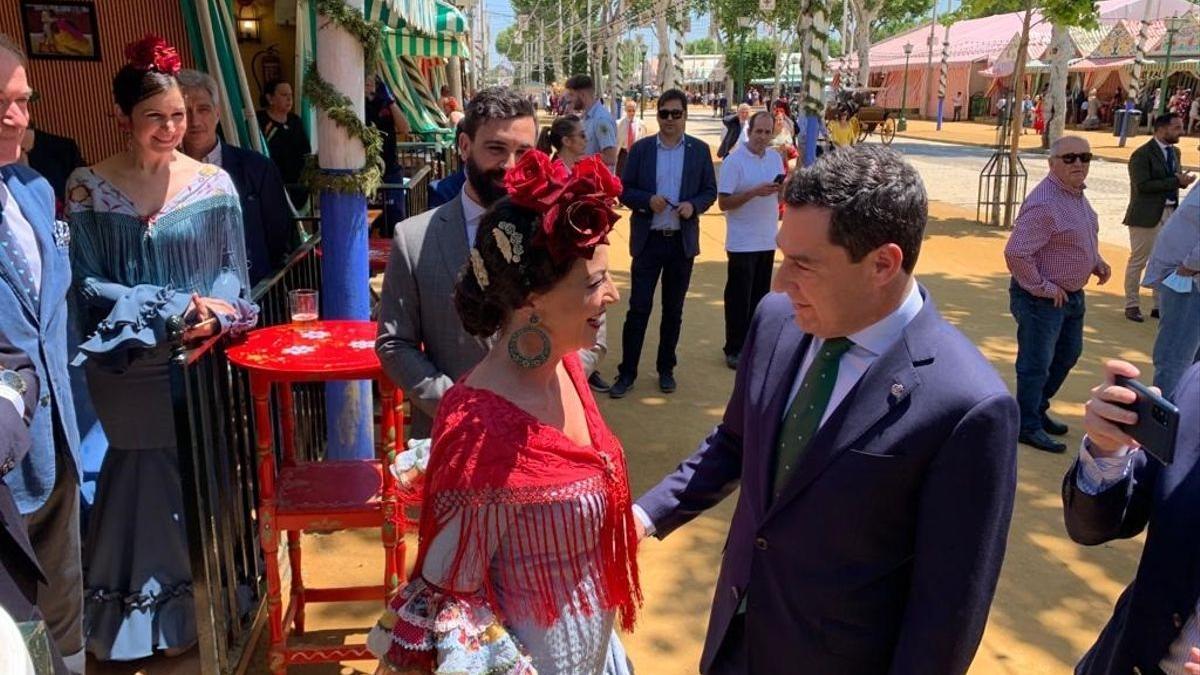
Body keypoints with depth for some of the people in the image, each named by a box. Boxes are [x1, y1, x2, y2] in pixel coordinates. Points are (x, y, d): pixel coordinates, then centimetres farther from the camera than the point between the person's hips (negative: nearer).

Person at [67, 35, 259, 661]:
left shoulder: (213, 182, 0)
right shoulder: (87, 187, -3)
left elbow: (232, 270, 1)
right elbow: (88, 283, -8)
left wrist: (214, 315, -19)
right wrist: (177, 307, -18)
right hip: (129, 366, -1)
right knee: (145, 478, 9)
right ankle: (145, 609, 29)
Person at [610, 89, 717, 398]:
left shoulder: (700, 150, 3)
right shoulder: (640, 148, 2)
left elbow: (710, 191, 6)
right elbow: (624, 190, 1)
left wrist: (693, 205, -14)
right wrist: (648, 200, -17)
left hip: (683, 241, 1)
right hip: (648, 240, -1)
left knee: (673, 310, 11)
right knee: (638, 308, -1)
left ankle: (666, 369, 23)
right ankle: (627, 372, 7)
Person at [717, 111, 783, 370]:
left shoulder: (776, 159, 8)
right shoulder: (734, 161, -10)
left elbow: (781, 196, 14)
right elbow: (723, 203, -14)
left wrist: (783, 188, -9)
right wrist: (754, 192, -25)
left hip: (768, 240, 6)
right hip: (742, 242, -6)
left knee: (760, 296, 13)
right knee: (739, 298, 1)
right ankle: (734, 349, 11)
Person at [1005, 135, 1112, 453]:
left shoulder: (1077, 193, 5)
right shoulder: (1044, 203, -26)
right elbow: (1015, 253, -30)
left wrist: (1096, 261, 7)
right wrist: (1044, 288, -22)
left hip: (1072, 294, 10)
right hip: (1042, 299, -10)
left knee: (1068, 355, 23)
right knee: (1036, 364, 3)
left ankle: (1039, 408, 39)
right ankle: (1028, 425, 18)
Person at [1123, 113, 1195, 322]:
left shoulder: (1175, 152, 11)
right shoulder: (1142, 154, -13)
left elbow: (1174, 179, 15)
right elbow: (1143, 185, -22)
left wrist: (1182, 180, -8)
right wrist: (1175, 181, -23)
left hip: (1170, 213, 7)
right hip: (1147, 215, -7)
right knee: (1138, 261, 4)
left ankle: (1160, 305, 24)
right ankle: (1132, 305, 15)